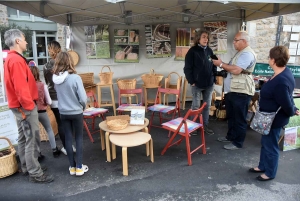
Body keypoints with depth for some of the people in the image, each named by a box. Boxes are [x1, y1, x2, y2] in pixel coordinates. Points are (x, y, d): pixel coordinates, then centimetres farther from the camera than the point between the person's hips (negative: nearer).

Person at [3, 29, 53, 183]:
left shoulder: (12, 58, 14)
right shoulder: (16, 60, -19)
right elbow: (21, 87, -25)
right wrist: (29, 106, -20)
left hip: (20, 105, 11)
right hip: (25, 106, -11)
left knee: (23, 138, 17)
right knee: (32, 140, -5)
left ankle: (26, 168, 29)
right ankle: (35, 174, 4)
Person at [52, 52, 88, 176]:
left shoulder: (55, 78, -6)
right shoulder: (75, 78, -19)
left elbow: (58, 94, 4)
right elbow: (83, 98, -16)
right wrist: (82, 107, 2)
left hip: (63, 113, 4)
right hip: (76, 112, -4)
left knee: (68, 138, 12)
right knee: (79, 138, 10)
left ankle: (72, 167, 22)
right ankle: (79, 167, 14)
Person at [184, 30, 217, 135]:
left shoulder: (209, 51, 9)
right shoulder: (192, 51, -7)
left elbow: (214, 65, 15)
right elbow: (187, 68, -9)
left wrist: (214, 78, 7)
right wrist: (191, 81, -13)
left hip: (209, 84, 5)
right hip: (197, 84, -5)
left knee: (207, 105, 11)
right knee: (196, 106, 2)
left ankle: (205, 125, 23)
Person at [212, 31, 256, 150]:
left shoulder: (247, 54, -17)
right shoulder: (240, 53, 19)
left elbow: (236, 70, -26)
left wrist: (221, 64, -15)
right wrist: (222, 65, 8)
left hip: (240, 92, -11)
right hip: (231, 90, 11)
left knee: (239, 118, 1)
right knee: (230, 116, 20)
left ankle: (238, 143, 12)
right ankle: (231, 136, 35)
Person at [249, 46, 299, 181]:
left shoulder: (281, 82, -34)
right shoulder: (284, 72, -1)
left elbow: (286, 104, -26)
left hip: (275, 119, -10)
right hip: (271, 117, 10)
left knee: (270, 145, 9)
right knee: (265, 142, 23)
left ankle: (270, 173, 29)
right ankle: (263, 166, 41)